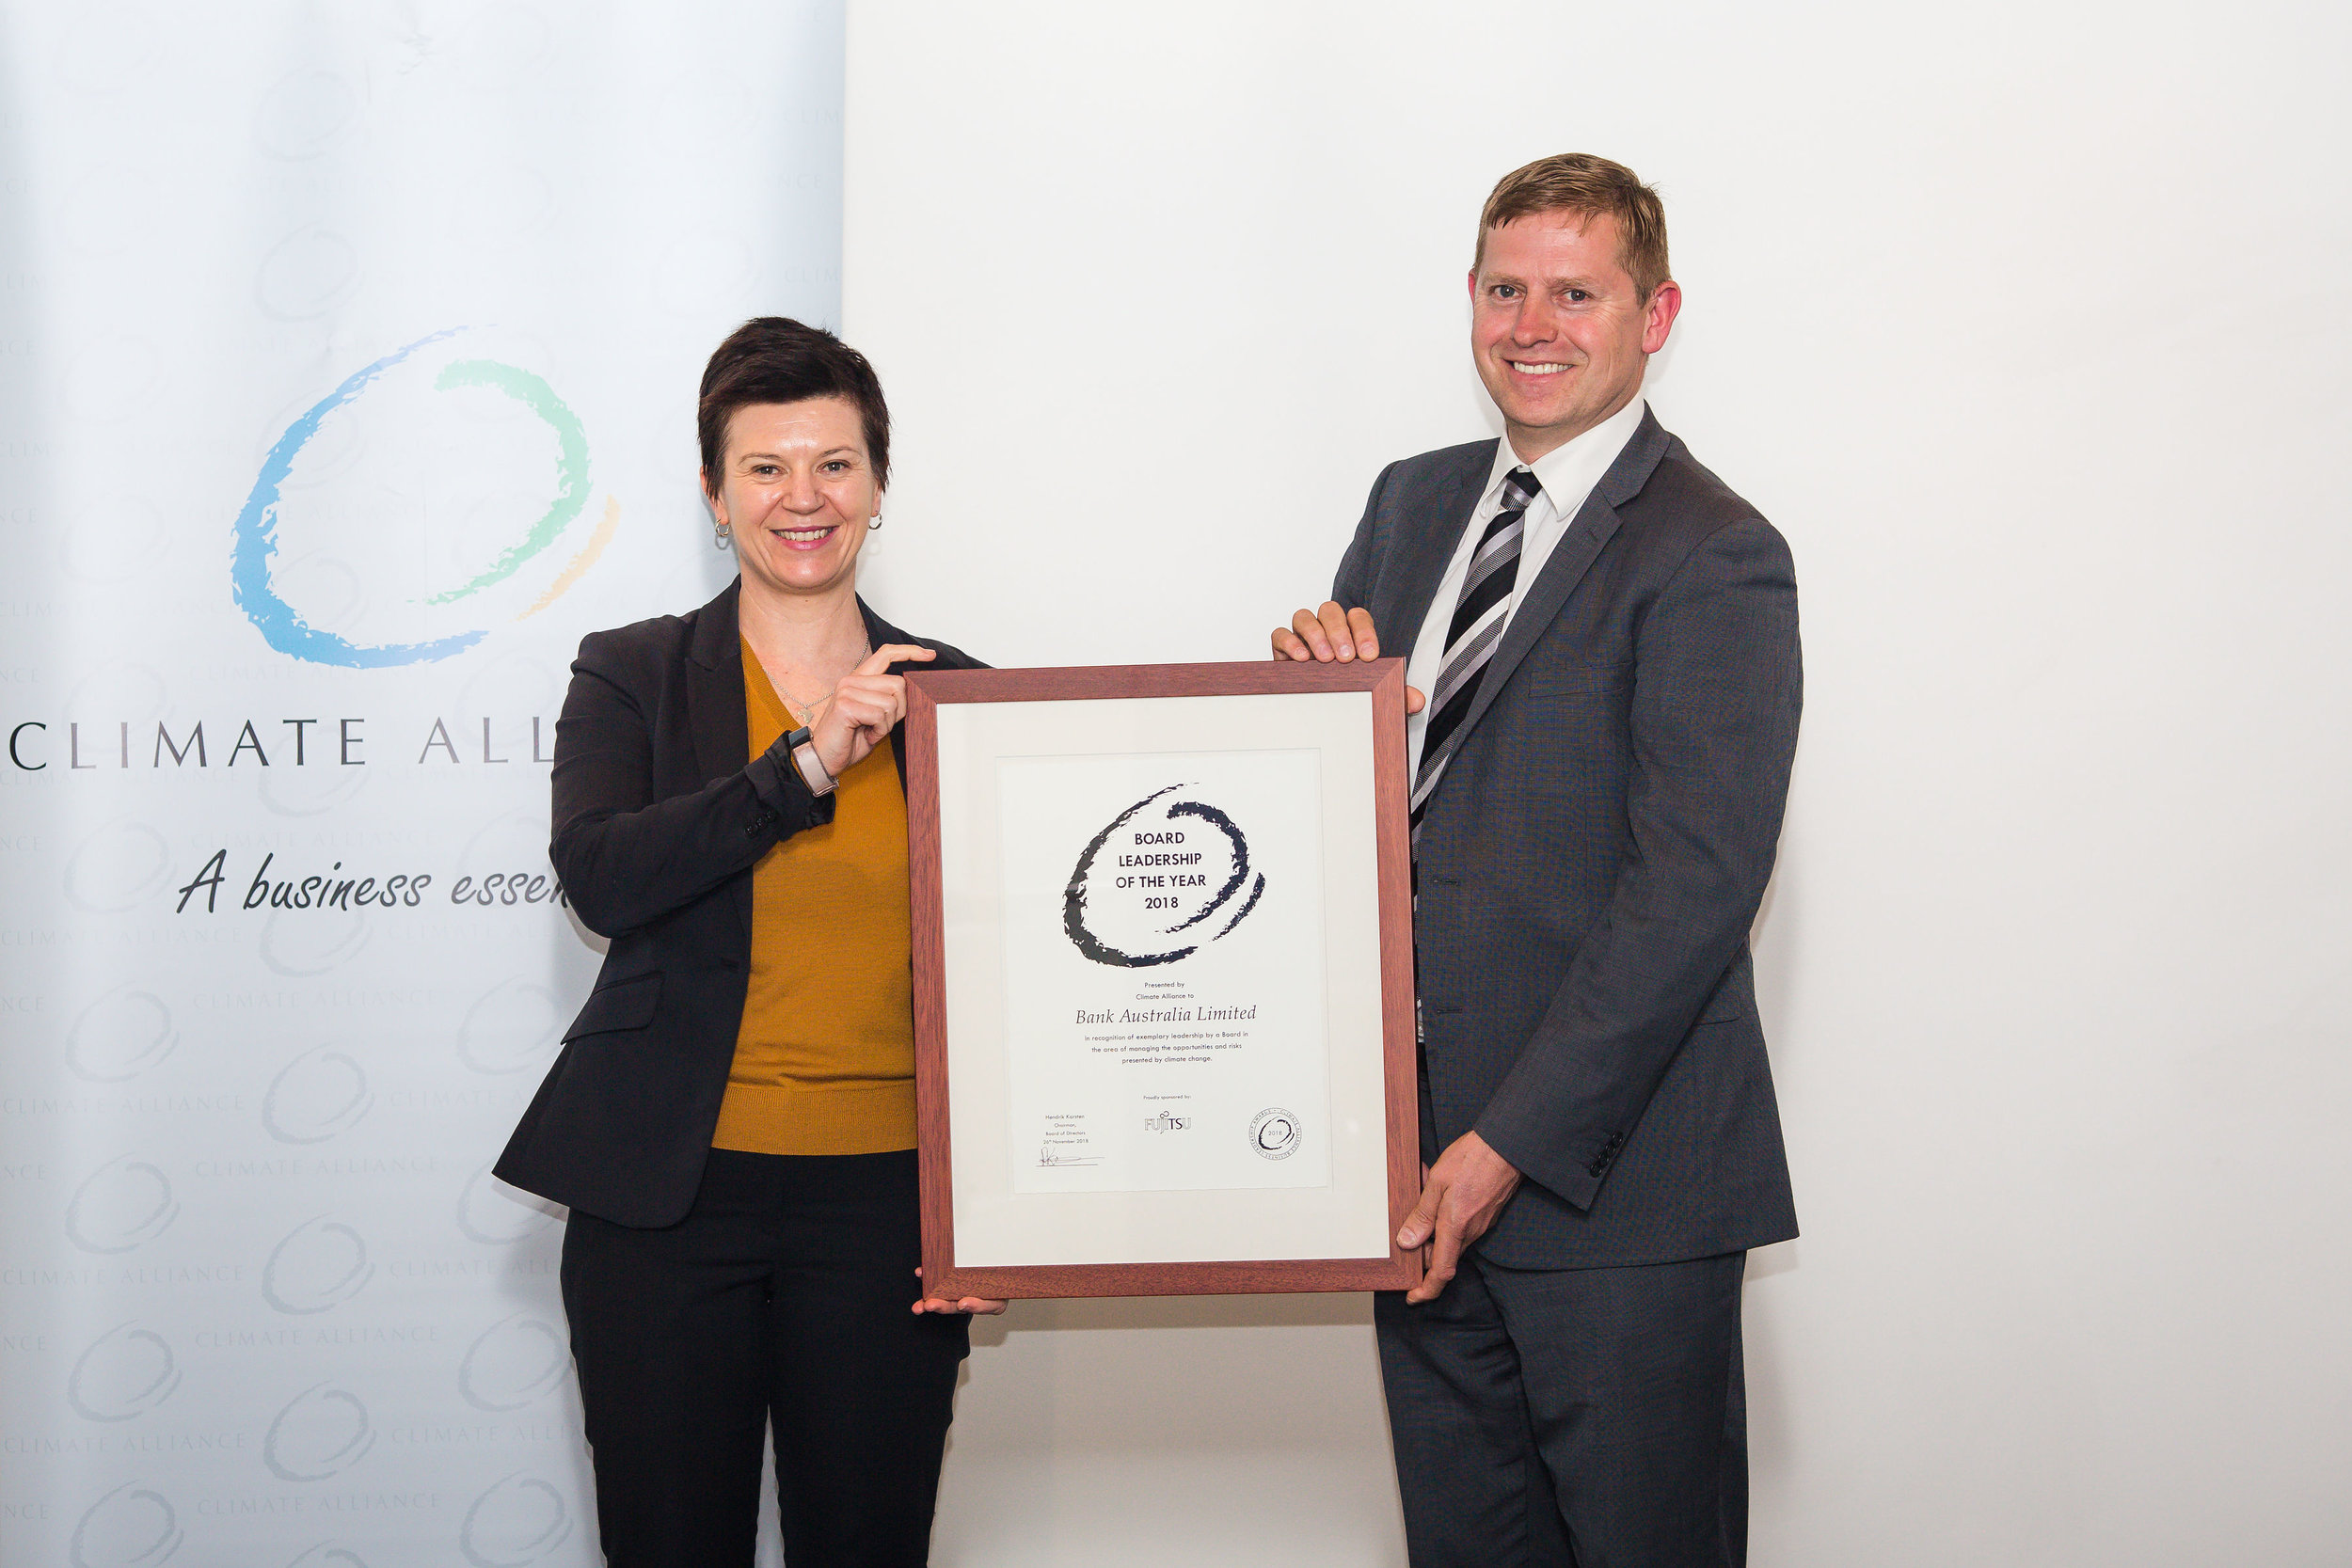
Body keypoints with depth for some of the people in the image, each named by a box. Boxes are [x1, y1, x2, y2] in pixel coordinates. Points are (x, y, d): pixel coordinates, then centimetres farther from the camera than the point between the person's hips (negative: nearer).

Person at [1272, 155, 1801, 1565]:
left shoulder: (1714, 559, -10)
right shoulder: (1415, 504, 13)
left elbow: (1693, 884, -16)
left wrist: (1511, 1145, -18)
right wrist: (1322, 669, -5)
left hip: (1612, 1184, -6)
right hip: (1428, 1168, 6)